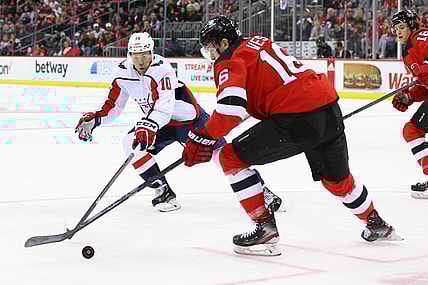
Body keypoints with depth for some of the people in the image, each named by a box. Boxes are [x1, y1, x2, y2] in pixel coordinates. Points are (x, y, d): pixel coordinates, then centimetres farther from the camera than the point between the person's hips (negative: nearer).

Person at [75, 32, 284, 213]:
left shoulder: (162, 69, -27)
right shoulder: (123, 73, -8)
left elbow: (164, 107, -40)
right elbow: (113, 106, 3)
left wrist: (148, 126, -55)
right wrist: (95, 118, -14)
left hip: (190, 118, -5)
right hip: (160, 125, 5)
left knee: (221, 152, -17)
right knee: (131, 143, -20)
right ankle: (163, 190, -12)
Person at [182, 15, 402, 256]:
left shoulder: (230, 59, -1)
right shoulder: (261, 43, 24)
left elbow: (231, 105, -17)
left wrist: (203, 138, -12)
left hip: (296, 118, -9)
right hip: (331, 109, 9)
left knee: (232, 158, 1)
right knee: (336, 178, 31)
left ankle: (265, 227, 0)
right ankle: (376, 225, 49)